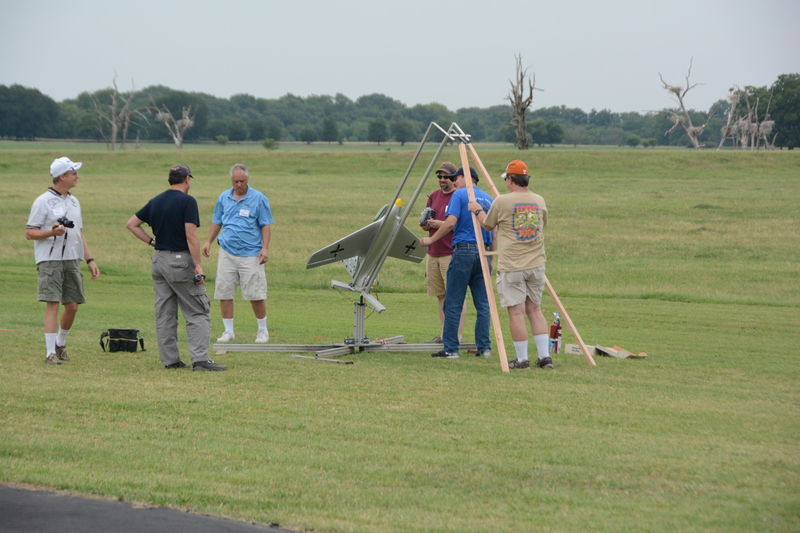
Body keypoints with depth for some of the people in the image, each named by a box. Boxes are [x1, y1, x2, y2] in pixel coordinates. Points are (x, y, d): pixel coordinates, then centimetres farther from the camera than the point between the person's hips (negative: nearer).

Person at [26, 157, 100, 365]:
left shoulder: (74, 201, 17)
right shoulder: (43, 202, -5)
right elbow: (29, 233, -6)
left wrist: (90, 260, 14)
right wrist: (52, 232, -23)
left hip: (72, 260, 6)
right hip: (50, 260, -6)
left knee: (72, 305, 5)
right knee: (53, 304, -10)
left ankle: (60, 344, 26)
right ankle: (50, 352, -9)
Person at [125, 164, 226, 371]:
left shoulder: (155, 202, 9)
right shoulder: (187, 201, -12)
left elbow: (131, 224, 15)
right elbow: (190, 235, -18)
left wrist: (152, 241, 13)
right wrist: (198, 265, -17)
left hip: (159, 260, 7)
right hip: (180, 261, -7)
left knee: (165, 314, 10)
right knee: (198, 312, -3)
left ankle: (170, 360, 12)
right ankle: (200, 359, -11)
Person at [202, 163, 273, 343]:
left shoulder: (259, 199, -2)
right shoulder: (224, 198, 10)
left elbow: (266, 225, -2)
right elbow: (216, 222, 19)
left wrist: (265, 248, -11)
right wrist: (208, 242, 10)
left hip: (250, 254, -4)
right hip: (227, 252, 4)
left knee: (255, 295, -3)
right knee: (224, 293, 2)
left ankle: (262, 330, 12)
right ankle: (228, 331, 12)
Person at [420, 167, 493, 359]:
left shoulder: (459, 195, -3)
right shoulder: (488, 199, 15)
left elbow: (451, 222, -13)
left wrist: (431, 239, -6)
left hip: (463, 250, -6)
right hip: (484, 251, 6)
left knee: (453, 303, -2)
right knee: (483, 304, 8)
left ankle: (450, 348, -3)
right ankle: (484, 347, 6)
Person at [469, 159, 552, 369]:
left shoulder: (502, 202, -8)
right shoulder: (539, 201, 7)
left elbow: (488, 225, 7)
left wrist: (478, 211, 27)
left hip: (511, 267, -5)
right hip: (537, 265, 5)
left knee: (516, 311, -1)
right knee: (535, 309, 13)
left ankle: (522, 359, 0)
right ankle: (544, 356, 9)